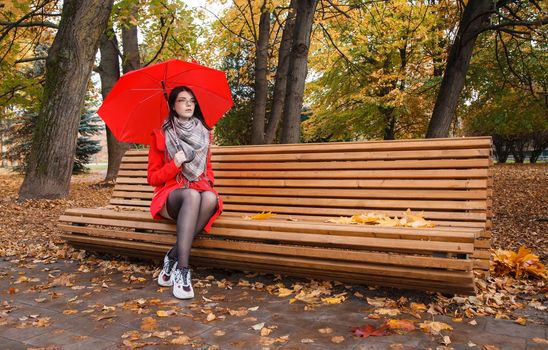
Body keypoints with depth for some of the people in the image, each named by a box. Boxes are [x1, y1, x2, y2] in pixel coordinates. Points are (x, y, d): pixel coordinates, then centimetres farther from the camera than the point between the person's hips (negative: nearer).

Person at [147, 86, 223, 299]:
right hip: (171, 195, -3)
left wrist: (208, 181, 1)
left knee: (211, 198, -36)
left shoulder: (204, 134, 13)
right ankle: (182, 269, -40)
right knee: (192, 195, -40)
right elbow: (153, 177, 3)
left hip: (200, 190, 3)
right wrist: (175, 164, -14)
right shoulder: (161, 135, 2)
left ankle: (172, 258, -26)